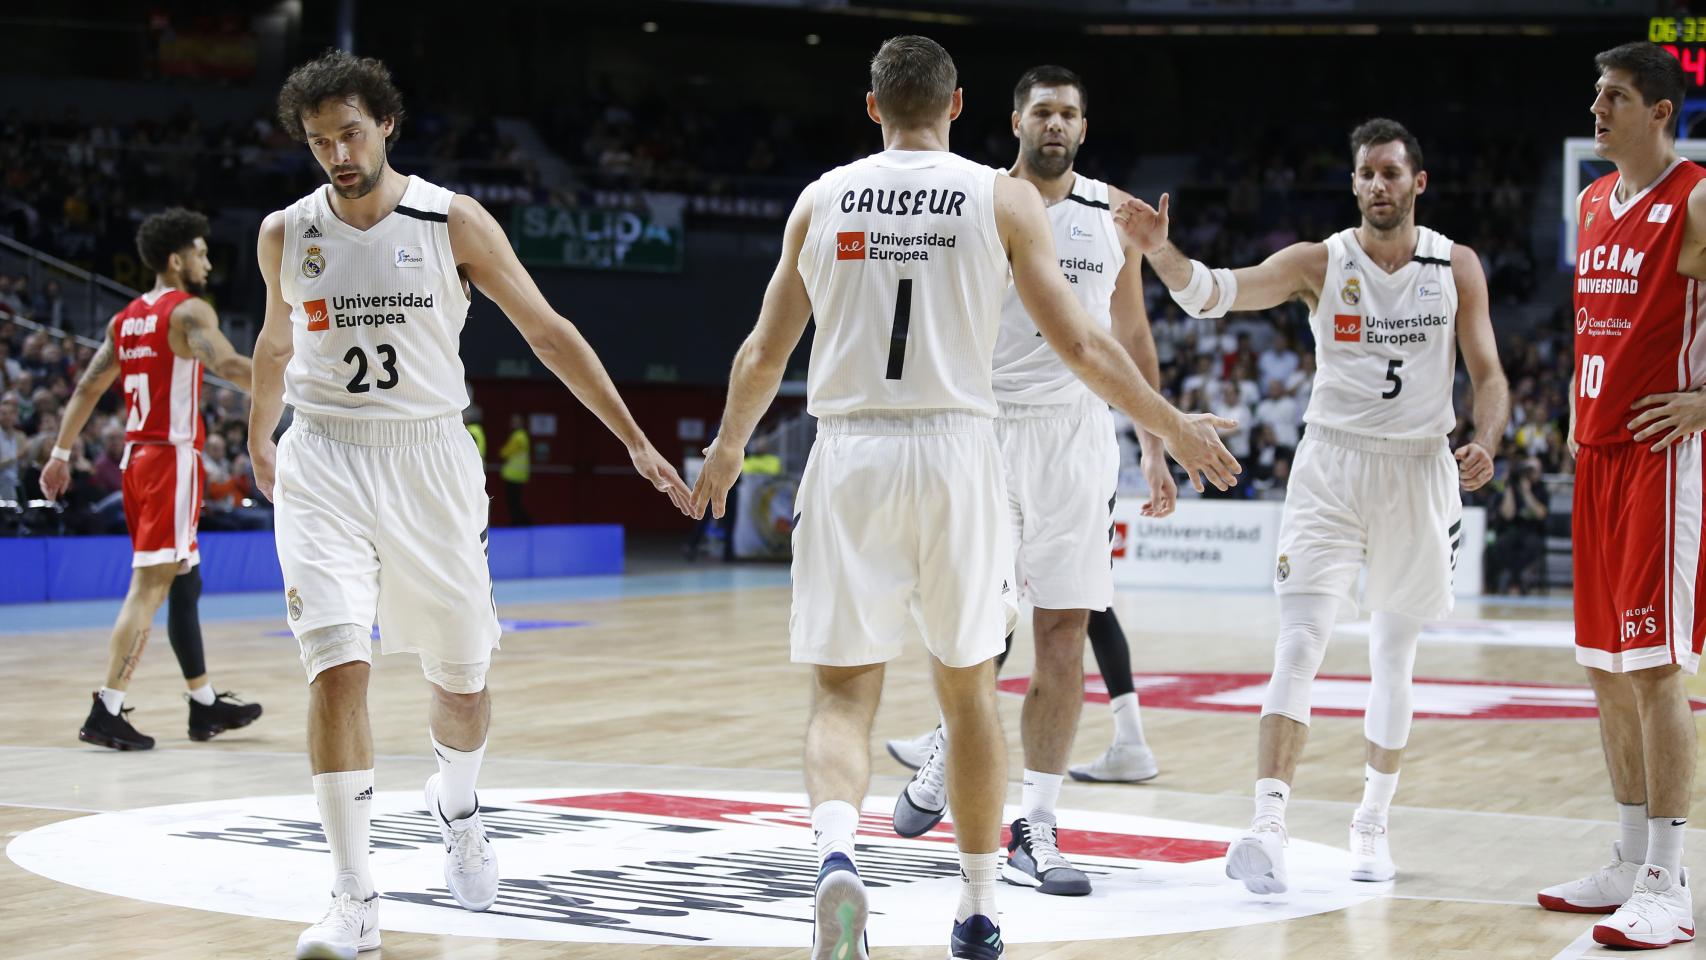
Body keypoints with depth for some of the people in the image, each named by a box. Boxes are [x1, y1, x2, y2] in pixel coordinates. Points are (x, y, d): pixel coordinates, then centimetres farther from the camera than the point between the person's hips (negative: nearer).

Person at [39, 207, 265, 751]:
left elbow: (88, 388, 16)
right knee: (148, 588, -10)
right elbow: (228, 366, -26)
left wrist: (61, 453, 20)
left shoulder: (126, 319, 14)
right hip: (172, 459, -9)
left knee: (184, 584, 17)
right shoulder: (190, 311, -10)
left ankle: (205, 706, 24)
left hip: (136, 458, 9)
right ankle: (106, 713, -16)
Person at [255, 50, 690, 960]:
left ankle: (456, 806, 44)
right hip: (324, 467, 0)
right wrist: (260, 442, 34)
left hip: (430, 459, 0)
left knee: (460, 679, 10)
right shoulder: (285, 234, 1)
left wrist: (634, 440, -3)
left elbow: (548, 332, -1)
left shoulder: (452, 222, -6)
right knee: (337, 667, -17)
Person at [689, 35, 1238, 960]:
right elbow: (1078, 343, 0)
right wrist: (1174, 427, 13)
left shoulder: (821, 198, 7)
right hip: (954, 450, 0)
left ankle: (834, 849, -26)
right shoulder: (1003, 198, 2)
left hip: (848, 453, 0)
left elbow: (765, 352, 12)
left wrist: (727, 446, 29)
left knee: (842, 690, 3)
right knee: (967, 685, 14)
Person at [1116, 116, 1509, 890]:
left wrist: (1484, 442, -15)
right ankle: (1267, 830, -22)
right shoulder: (1320, 263, -5)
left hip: (1419, 471, 2)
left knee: (1394, 655, 11)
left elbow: (1488, 373, 5)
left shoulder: (1457, 268, 1)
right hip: (1331, 465, -2)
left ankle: (1371, 826, 25)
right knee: (1300, 646, -15)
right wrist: (1158, 248, -37)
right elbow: (1212, 292, -18)